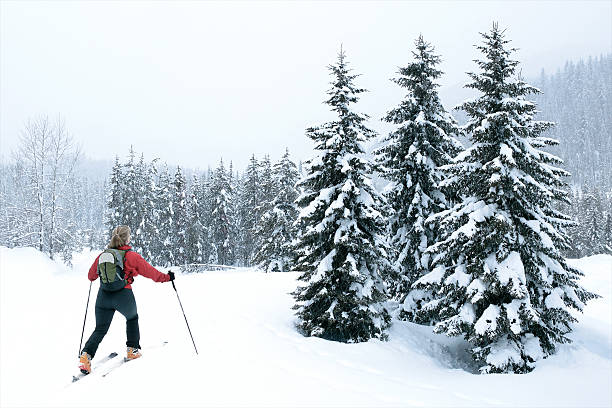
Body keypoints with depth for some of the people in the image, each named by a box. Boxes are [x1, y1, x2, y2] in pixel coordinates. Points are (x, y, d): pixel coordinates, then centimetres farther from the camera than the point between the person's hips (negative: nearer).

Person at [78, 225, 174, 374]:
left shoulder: (102, 255, 5)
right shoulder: (132, 256, -6)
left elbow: (91, 276, 17)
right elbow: (150, 271, 1)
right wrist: (166, 277, 16)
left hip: (104, 295, 3)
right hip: (124, 296, -3)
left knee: (100, 329, 12)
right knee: (132, 318, 27)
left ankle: (86, 354, -9)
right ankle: (133, 350, 27)